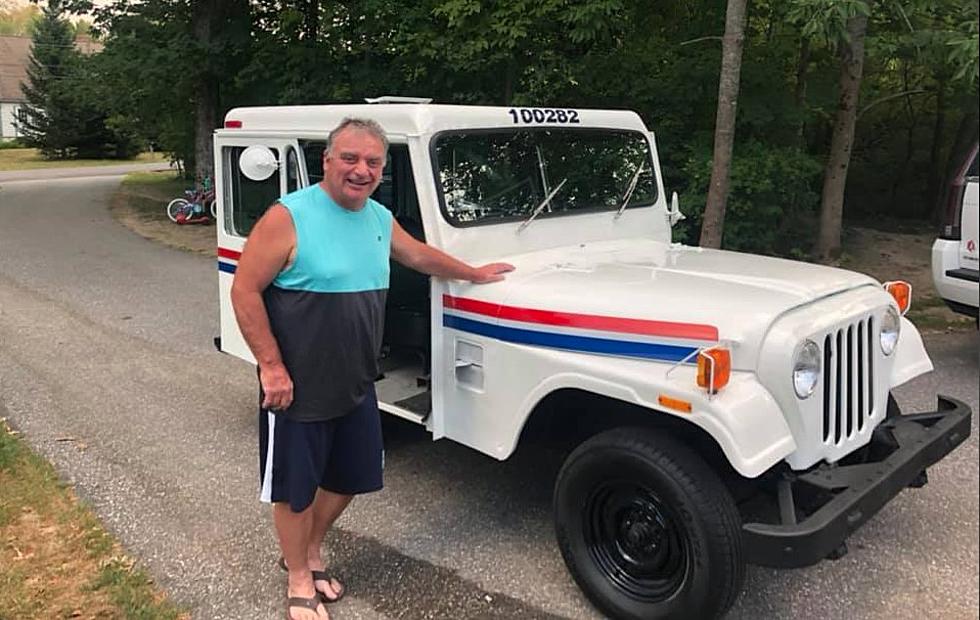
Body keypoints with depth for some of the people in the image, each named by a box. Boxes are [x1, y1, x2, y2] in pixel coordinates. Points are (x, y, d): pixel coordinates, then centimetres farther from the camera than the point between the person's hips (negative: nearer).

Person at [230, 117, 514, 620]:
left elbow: (419, 255, 23)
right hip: (296, 388, -6)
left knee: (347, 479, 19)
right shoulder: (288, 217, -17)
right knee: (296, 488, 10)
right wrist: (271, 366, -18)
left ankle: (310, 552, 44)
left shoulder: (380, 218, 4)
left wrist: (474, 273, 31)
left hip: (356, 386, 7)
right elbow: (244, 291, -16)